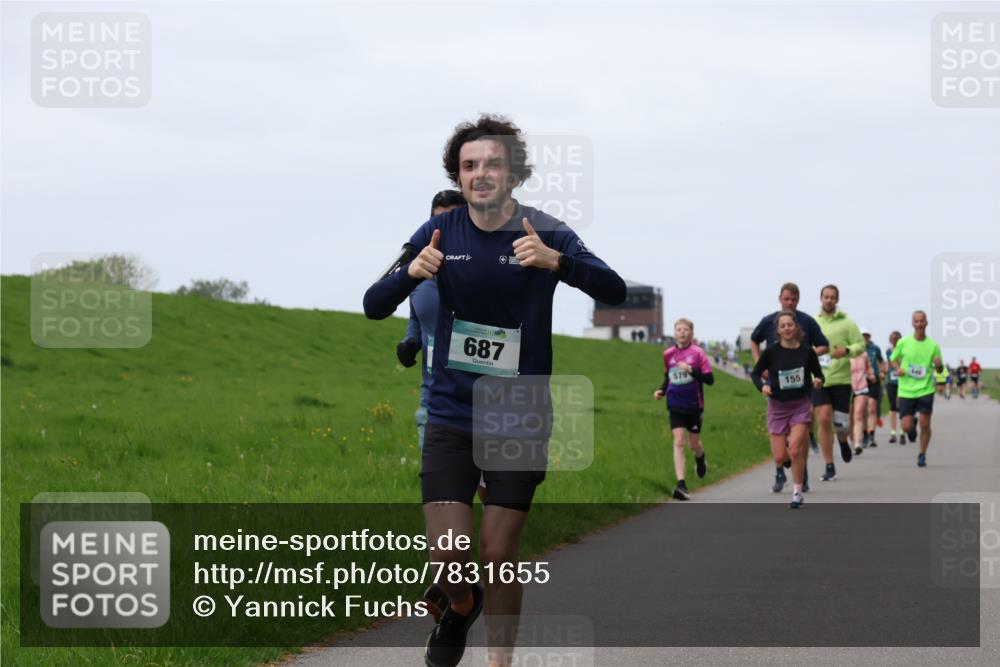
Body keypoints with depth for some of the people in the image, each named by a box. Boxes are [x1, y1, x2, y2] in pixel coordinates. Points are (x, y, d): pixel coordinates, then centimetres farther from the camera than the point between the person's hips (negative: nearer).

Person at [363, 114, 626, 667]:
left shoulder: (546, 233, -7)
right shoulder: (440, 233, -1)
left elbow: (614, 291, -18)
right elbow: (374, 307, -2)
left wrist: (556, 261, -36)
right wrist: (411, 273, -24)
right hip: (451, 416, 1)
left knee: (499, 555, 0)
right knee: (448, 557, -6)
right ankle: (461, 607, 28)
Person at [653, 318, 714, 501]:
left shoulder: (697, 353, -8)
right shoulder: (668, 354, 2)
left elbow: (709, 379, -12)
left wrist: (691, 370, -25)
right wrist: (662, 390, -1)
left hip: (694, 405, -1)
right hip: (675, 406, 1)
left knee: (693, 444, 12)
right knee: (678, 442, -11)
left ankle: (700, 460, 49)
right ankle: (681, 484, -16)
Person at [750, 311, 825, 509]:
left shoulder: (807, 351, -4)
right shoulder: (771, 352, -6)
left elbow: (818, 374, 7)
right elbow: (755, 373, 5)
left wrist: (818, 381, -15)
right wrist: (762, 386, -14)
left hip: (801, 405, -1)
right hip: (777, 406, 1)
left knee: (796, 449, -15)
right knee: (780, 456, 1)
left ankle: (797, 492, -2)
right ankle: (779, 471, 38)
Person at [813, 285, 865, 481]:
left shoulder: (847, 323, 2)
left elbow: (861, 345, -2)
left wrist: (846, 350, -19)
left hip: (841, 378, -1)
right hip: (819, 379, 1)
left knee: (840, 422, 2)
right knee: (823, 420, -10)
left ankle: (843, 440, 41)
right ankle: (829, 466, -2)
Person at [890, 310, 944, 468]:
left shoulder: (933, 345, 0)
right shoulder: (903, 342, 0)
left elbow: (940, 370, 8)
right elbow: (893, 359, 14)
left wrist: (938, 365, -15)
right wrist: (898, 368, -7)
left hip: (925, 390, 0)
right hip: (906, 391, 0)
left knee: (925, 424, -5)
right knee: (906, 426, -4)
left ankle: (922, 455, 14)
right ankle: (912, 426, 35)